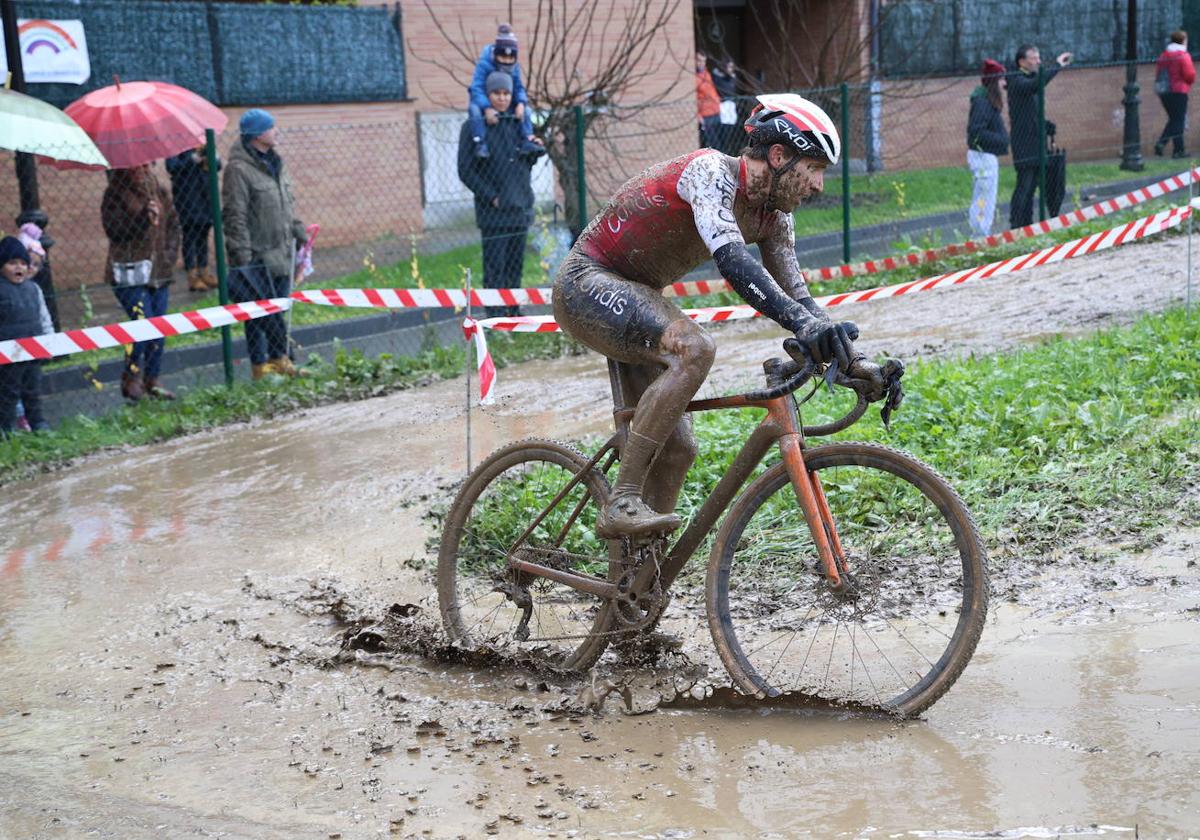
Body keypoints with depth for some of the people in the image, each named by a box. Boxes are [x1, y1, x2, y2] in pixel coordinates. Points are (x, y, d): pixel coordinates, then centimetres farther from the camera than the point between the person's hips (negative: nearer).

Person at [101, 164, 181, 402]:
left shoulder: (158, 190, 10)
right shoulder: (116, 194, -7)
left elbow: (173, 223, 17)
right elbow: (114, 230, -16)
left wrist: (171, 253, 5)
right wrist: (144, 216, -26)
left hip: (159, 272, 6)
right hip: (130, 273, -6)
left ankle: (153, 379, 18)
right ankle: (131, 377, -1)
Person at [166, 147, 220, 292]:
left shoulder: (204, 147, 10)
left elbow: (217, 165, 7)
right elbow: (172, 166, -20)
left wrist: (210, 159, -14)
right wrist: (194, 159, -25)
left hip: (205, 197, 6)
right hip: (187, 199, -6)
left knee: (203, 235, 13)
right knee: (189, 236, -3)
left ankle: (203, 271, 22)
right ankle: (192, 276, 0)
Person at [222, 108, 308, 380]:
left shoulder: (274, 163, 15)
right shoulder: (238, 169, -14)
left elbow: (288, 205, 24)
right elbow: (235, 217, -17)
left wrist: (299, 233, 20)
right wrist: (242, 256, -19)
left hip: (281, 254, 8)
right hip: (257, 258, -8)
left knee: (278, 311, 12)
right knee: (260, 315, -4)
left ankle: (278, 359, 19)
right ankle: (260, 366, 1)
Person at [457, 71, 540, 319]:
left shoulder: (518, 124, 14)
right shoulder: (473, 127, -2)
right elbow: (465, 170, -5)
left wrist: (534, 150, 2)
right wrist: (491, 197, -11)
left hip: (520, 208, 5)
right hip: (493, 211, -5)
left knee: (515, 265, 9)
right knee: (495, 267, -6)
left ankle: (514, 313, 16)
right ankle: (495, 318, -4)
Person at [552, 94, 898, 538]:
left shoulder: (773, 214, 2)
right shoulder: (710, 172, -24)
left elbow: (794, 298, 4)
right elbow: (732, 259, -41)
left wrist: (854, 361, -8)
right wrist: (804, 323, -52)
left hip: (635, 297, 9)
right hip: (587, 283, -9)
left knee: (678, 448, 1)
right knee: (694, 349, -34)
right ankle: (621, 505, -29)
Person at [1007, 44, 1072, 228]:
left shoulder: (1030, 79, 18)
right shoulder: (1017, 81, -12)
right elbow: (1036, 84, -36)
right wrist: (1057, 66, -31)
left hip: (1036, 143, 9)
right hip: (1024, 145, -9)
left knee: (1031, 186, 11)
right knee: (1023, 187, -10)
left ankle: (1026, 226, 17)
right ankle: (1015, 226, -8)